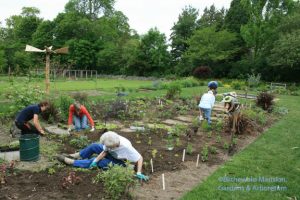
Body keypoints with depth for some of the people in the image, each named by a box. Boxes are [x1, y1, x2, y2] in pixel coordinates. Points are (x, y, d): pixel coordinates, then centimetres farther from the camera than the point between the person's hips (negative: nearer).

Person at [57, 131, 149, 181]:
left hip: (119, 162, -6)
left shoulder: (126, 147, -40)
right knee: (93, 146, -5)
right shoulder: (112, 140, -26)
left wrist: (139, 173, -38)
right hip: (111, 154, 6)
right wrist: (96, 160, -26)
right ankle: (74, 156, 8)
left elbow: (140, 158, -33)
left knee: (91, 162, -16)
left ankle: (67, 160, -6)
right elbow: (104, 152, -15)